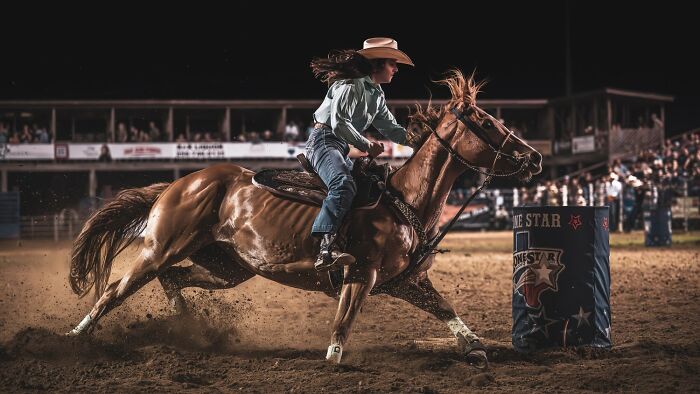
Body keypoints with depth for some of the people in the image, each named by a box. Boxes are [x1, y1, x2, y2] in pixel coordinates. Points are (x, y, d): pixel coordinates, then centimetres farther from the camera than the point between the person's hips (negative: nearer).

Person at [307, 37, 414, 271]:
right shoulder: (351, 86, -11)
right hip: (323, 141, -11)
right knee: (344, 184, -35)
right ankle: (327, 247, -49)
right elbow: (339, 123, -19)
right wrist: (366, 145, -14)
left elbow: (391, 129, 21)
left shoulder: (377, 95, 18)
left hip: (341, 149, 11)